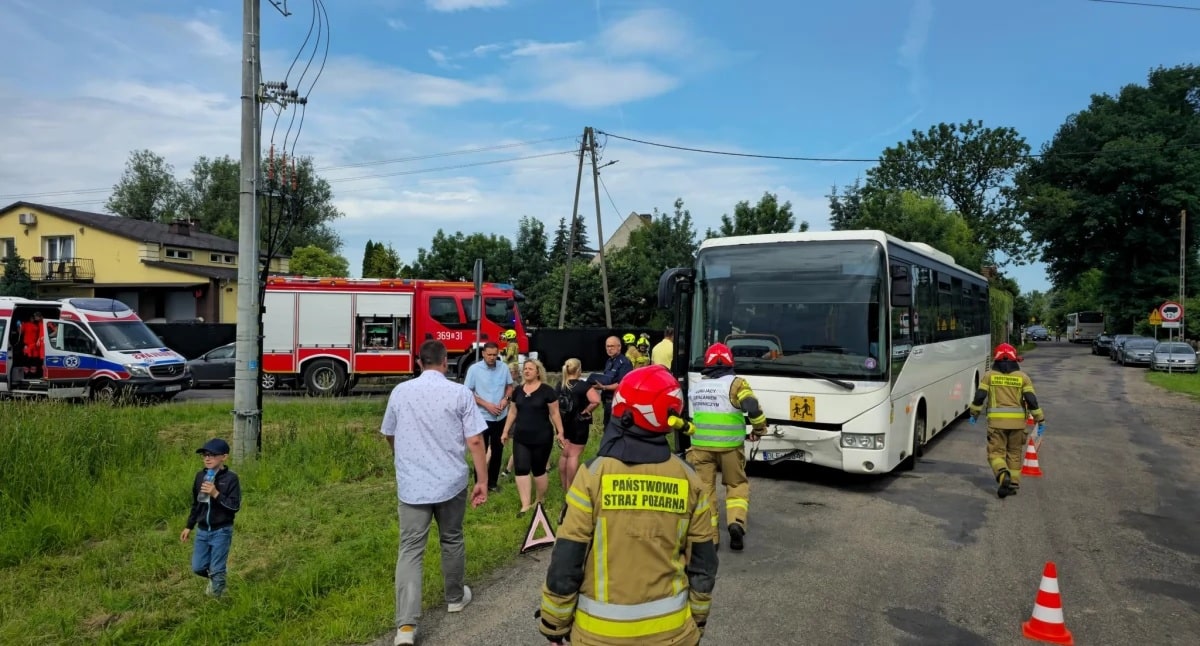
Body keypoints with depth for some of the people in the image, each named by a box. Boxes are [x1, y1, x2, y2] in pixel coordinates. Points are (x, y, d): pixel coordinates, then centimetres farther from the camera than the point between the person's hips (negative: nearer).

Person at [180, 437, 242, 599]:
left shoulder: (231, 478, -16)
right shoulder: (200, 475, 1)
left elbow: (235, 506, -19)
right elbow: (195, 504, 13)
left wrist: (216, 494, -27)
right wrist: (188, 527, 15)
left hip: (221, 531, -5)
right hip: (202, 530, 5)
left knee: (217, 570, 3)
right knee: (198, 568, 11)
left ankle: (215, 598, 23)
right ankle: (214, 578, 41)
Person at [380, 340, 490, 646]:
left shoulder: (400, 391, 2)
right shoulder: (460, 393, -7)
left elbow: (389, 435, 16)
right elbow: (474, 441, -9)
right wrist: (482, 480, 0)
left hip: (411, 484, 1)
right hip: (451, 482, 0)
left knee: (410, 550, 1)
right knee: (452, 541, 19)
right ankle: (455, 598, 37)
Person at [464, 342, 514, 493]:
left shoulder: (504, 367, -3)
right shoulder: (474, 369, -12)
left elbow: (510, 386, 10)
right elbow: (467, 393, -10)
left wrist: (506, 398, -11)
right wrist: (486, 405, -18)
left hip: (501, 417, 4)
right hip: (482, 417, -4)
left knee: (498, 449, 15)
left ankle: (492, 482, 30)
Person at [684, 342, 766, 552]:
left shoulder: (695, 387, 10)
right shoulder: (735, 383, -7)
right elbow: (753, 408, -17)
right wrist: (759, 429, -1)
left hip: (701, 446, 3)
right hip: (729, 446, -3)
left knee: (704, 488, 9)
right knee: (737, 485, 14)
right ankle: (736, 522, -6)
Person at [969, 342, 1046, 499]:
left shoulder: (989, 375, 3)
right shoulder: (1022, 377, 4)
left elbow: (979, 396, -1)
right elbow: (1031, 400, -3)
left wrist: (974, 414, 12)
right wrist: (1040, 420, 4)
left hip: (996, 421, -1)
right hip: (1017, 421, 2)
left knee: (996, 452, 3)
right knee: (1014, 453, 15)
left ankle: (1003, 475, -22)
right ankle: (1013, 483, 18)